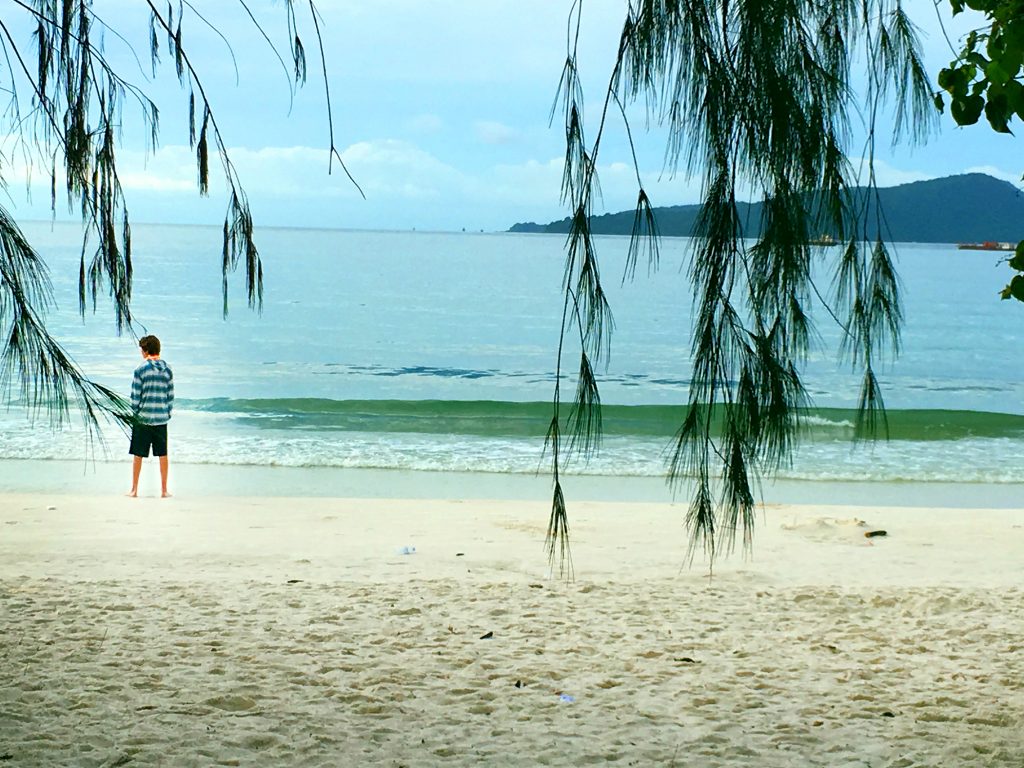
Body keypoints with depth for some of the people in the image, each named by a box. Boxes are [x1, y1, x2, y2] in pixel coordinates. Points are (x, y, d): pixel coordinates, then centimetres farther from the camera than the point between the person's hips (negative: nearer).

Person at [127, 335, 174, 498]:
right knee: (162, 454, 8)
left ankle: (134, 489, 9)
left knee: (138, 455, 4)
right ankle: (164, 490, 10)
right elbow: (170, 395, 6)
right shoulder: (167, 369, 3)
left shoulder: (141, 370, -8)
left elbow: (135, 396, -7)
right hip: (162, 417, 3)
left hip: (143, 417, -3)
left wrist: (135, 413, 4)